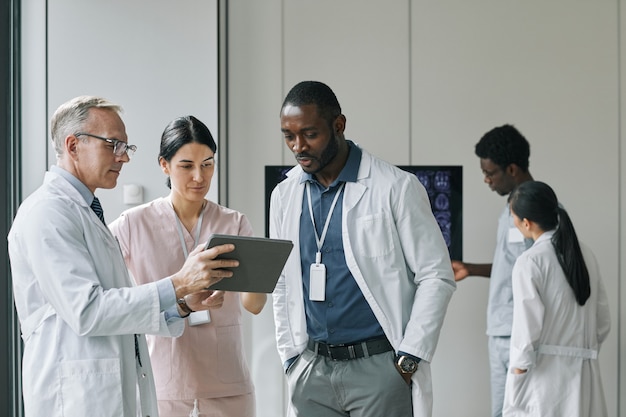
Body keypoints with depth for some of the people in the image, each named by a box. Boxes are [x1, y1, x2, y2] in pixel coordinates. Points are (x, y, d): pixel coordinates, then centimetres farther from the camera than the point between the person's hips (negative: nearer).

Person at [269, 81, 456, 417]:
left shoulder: (395, 188, -6)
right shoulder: (284, 196, 8)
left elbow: (437, 276, -6)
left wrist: (409, 360, -8)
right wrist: (291, 357, 8)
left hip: (379, 366, -4)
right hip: (312, 370, 4)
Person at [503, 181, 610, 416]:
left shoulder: (529, 262, -11)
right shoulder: (585, 255, 8)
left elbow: (527, 326, -13)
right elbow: (603, 322, 12)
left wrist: (519, 368, -5)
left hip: (544, 372, -6)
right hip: (584, 373, 6)